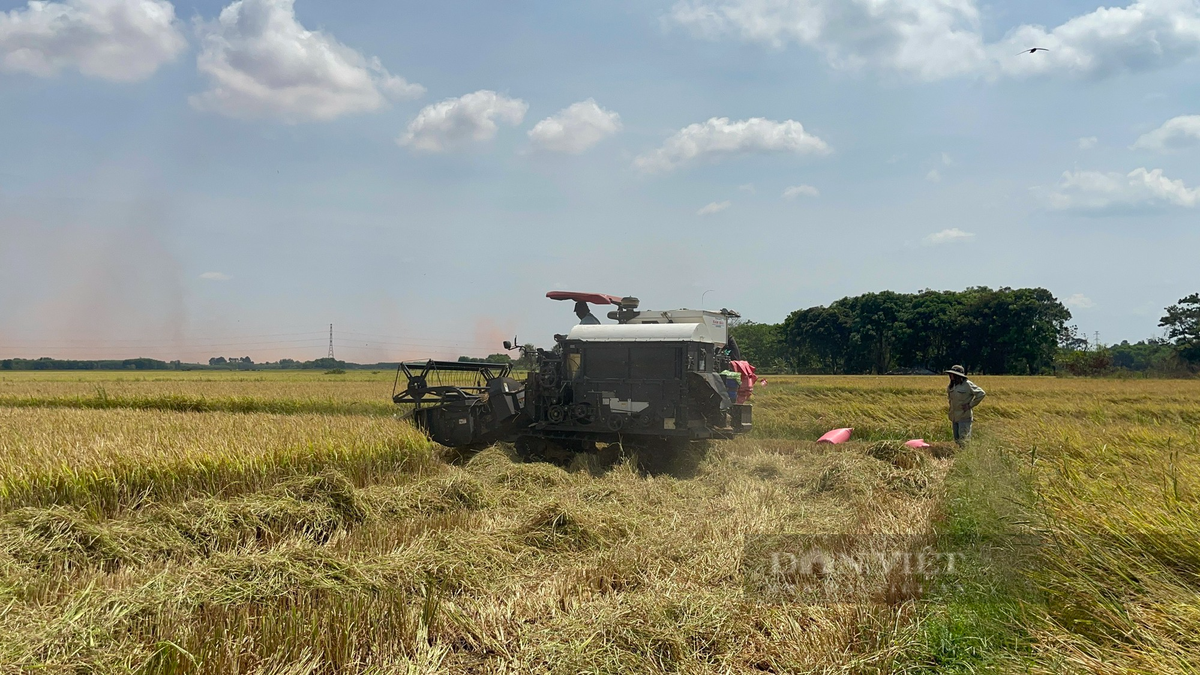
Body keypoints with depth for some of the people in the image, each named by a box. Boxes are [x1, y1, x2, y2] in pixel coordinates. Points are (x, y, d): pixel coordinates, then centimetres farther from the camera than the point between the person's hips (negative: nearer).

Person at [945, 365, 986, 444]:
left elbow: (981, 393, -11)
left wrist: (970, 405, -13)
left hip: (964, 417, -7)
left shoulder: (967, 384, -13)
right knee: (957, 439, 11)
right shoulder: (951, 386, 8)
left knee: (963, 439, -11)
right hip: (954, 417, 7)